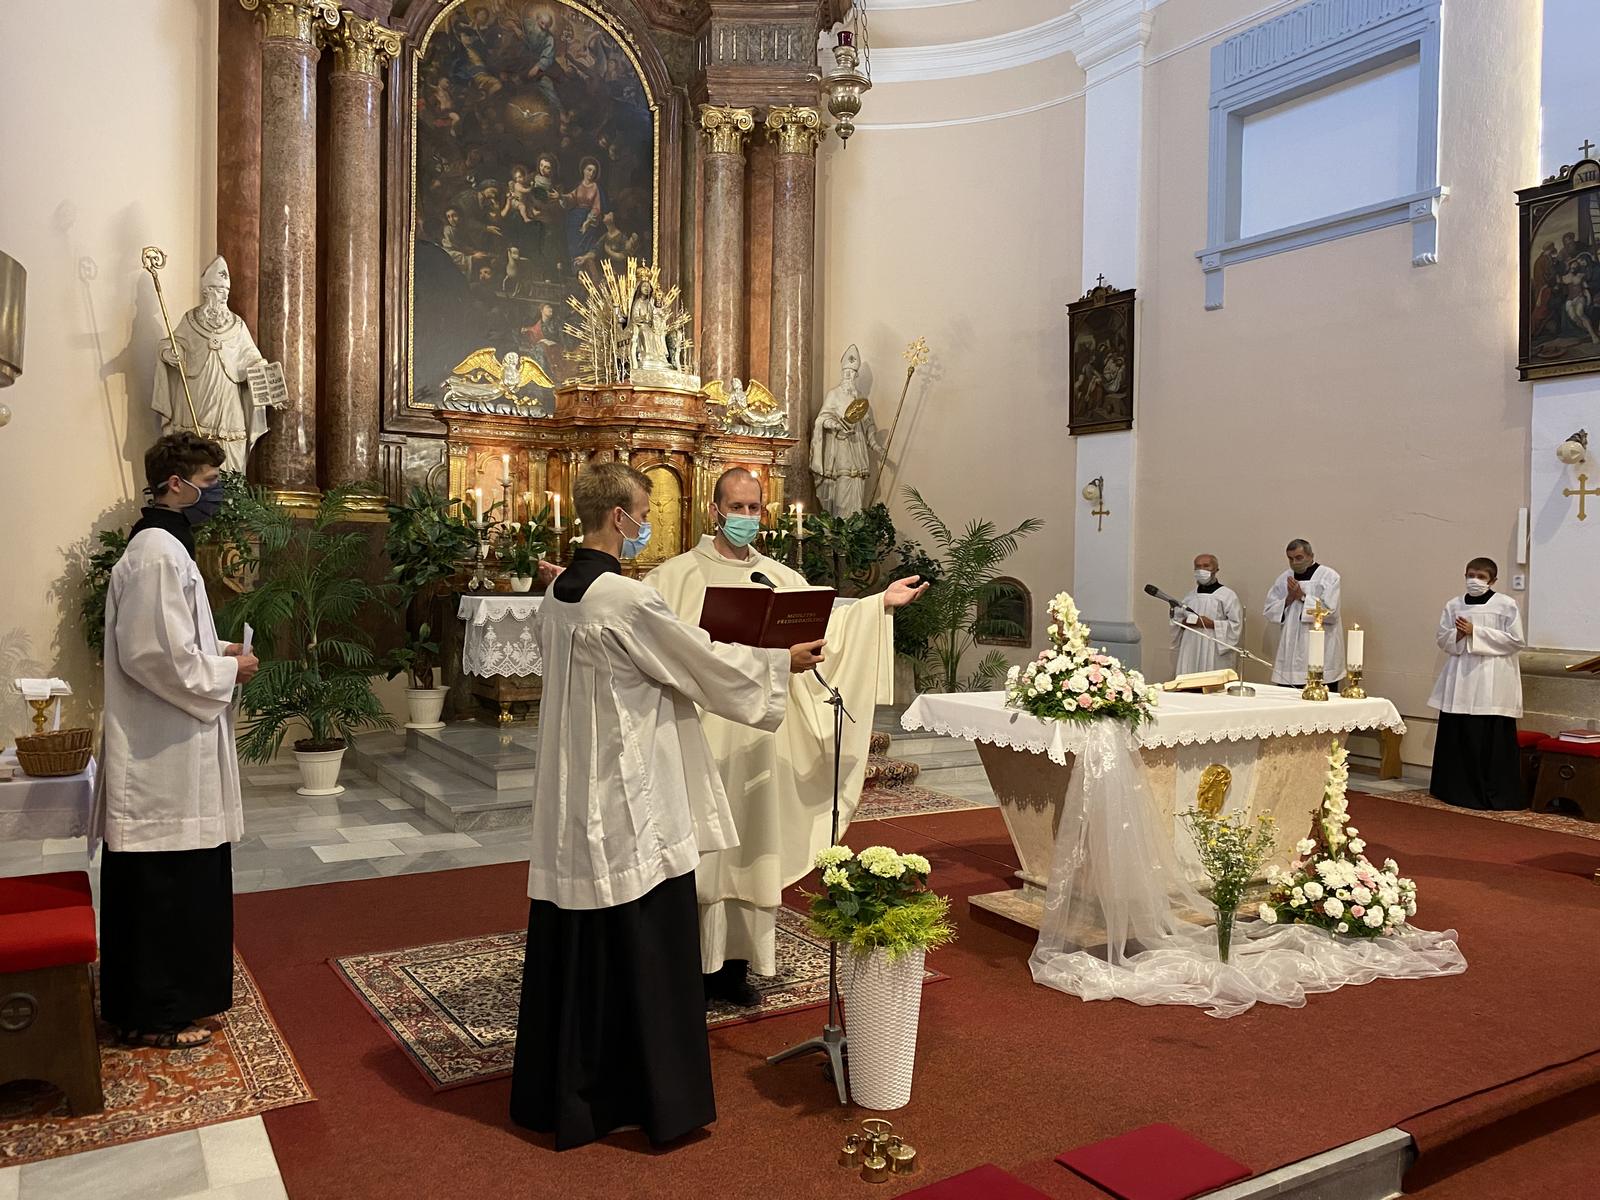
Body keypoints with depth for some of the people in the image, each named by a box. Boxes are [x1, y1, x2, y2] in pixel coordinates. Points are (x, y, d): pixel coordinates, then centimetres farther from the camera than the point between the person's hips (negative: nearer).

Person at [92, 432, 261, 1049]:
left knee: (173, 883, 18)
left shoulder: (162, 546, 14)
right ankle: (156, 1015, 12)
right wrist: (227, 670, -12)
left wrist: (218, 653, 10)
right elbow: (158, 657, -24)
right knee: (167, 886, 0)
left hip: (166, 753, 11)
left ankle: (165, 995, 31)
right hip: (163, 758, -11)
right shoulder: (160, 553, -19)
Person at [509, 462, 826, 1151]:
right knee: (648, 954, 4)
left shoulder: (557, 596, 6)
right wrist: (783, 661, 2)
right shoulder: (626, 599, -19)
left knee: (576, 950, 17)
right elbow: (707, 663, -12)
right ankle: (663, 1101, 17)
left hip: (573, 805, 9)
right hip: (632, 807, -8)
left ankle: (561, 1096, 30)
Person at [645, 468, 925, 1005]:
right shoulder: (677, 576, 0)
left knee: (749, 845, 9)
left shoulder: (782, 579, 11)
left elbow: (824, 622, 6)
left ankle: (735, 963, 22)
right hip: (699, 734, -3)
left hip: (758, 736, 4)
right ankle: (691, 965, 13)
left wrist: (880, 603, -3)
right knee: (698, 851, 0)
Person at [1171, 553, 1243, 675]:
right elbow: (1176, 620, 20)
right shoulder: (1189, 597, 15)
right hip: (1190, 651, 4)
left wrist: (1211, 624, -14)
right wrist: (1183, 623, -1)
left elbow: (1236, 624, -6)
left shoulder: (1228, 595, -1)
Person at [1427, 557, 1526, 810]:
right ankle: (1457, 789, 14)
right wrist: (1459, 635, -10)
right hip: (1460, 680, 4)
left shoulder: (1506, 605, 0)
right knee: (1455, 736, 3)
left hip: (1493, 683, -4)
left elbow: (1515, 640, -7)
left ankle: (1496, 795, 4)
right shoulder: (1454, 605, 12)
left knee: (1492, 740, -5)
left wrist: (1475, 632, -12)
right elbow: (1443, 639, 12)